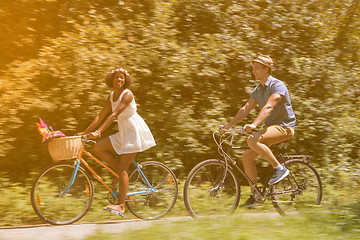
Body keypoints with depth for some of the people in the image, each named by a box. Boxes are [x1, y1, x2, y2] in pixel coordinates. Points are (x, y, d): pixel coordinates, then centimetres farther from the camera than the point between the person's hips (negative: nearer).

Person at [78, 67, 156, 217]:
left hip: (134, 132, -8)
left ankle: (121, 206, -8)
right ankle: (122, 173, 4)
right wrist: (85, 132, 1)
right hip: (123, 133, 8)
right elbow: (101, 116, 9)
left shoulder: (127, 94, -16)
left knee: (122, 169, -11)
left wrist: (98, 132, -32)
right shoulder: (111, 96, 9)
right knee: (97, 148, -6)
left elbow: (114, 115, -25)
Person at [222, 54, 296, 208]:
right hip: (271, 127, 9)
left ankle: (279, 168, -19)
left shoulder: (277, 86, -15)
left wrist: (254, 124, -42)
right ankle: (254, 196, 1)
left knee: (252, 140, -32)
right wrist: (229, 125, -2)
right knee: (247, 156, -4)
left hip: (284, 126, -9)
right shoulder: (258, 90, 13)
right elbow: (245, 109, 9)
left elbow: (269, 107, -29)